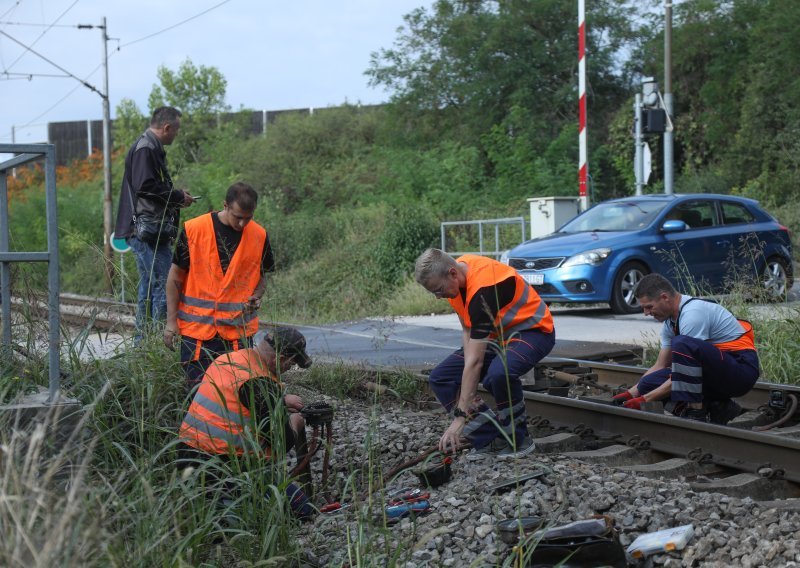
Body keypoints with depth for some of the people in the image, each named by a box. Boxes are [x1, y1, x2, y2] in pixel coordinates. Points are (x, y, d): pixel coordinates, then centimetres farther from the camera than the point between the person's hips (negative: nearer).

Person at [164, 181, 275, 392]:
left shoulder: (259, 236, 1)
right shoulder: (193, 230, -6)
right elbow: (175, 276, 1)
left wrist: (256, 297, -6)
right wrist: (171, 321, -1)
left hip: (239, 329, 2)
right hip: (197, 325, -2)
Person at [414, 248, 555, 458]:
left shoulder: (482, 289, -34)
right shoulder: (455, 276, -9)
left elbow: (475, 362, -34)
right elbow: (468, 330, 1)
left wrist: (460, 418, -32)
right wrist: (469, 390, -12)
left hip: (532, 330, -9)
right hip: (495, 335, 9)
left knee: (499, 374, -39)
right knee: (440, 378, -4)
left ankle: (519, 440, -15)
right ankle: (489, 440, -5)